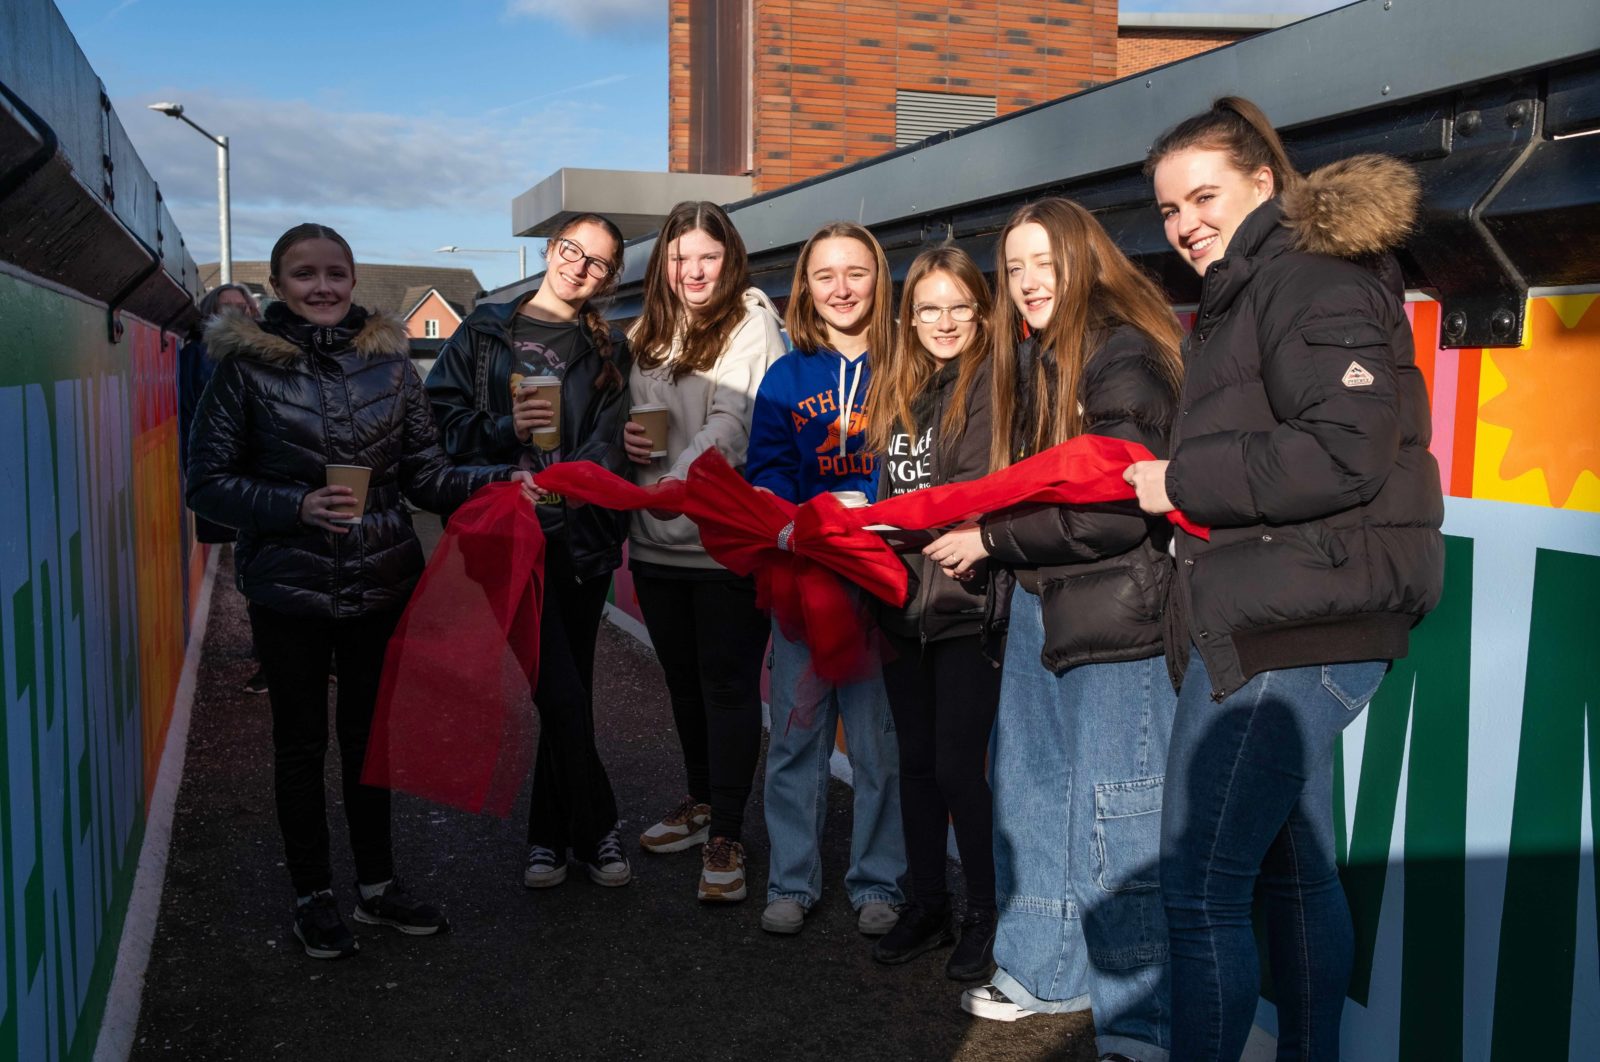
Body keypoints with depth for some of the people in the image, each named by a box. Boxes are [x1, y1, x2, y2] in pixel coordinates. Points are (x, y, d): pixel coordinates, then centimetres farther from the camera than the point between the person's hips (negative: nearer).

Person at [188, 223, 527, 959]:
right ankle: (312, 894, 28)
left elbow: (425, 474, 3)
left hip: (382, 585, 3)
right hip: (289, 589, -2)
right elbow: (208, 484, -5)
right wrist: (296, 506, -20)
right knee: (301, 741, 11)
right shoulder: (247, 366, -6)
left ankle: (378, 884, 32)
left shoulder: (387, 360, 2)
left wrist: (497, 483, -14)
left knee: (370, 732, 16)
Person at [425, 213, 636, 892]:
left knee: (566, 693, 7)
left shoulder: (607, 352, 14)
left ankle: (551, 837, 21)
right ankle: (598, 829, 9)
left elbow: (609, 445, 1)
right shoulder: (484, 332, 9)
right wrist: (506, 430, -16)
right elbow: (443, 418, 2)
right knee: (561, 694, -8)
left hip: (581, 537, 3)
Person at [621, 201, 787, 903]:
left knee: (728, 684, 0)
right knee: (682, 679, 18)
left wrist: (678, 480, -31)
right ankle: (702, 800, 35)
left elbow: (733, 423, -18)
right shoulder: (647, 333, 13)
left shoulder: (751, 323, -6)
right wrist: (626, 439, -2)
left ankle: (726, 836, 8)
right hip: (657, 540, 7)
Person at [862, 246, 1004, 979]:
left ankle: (986, 912, 15)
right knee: (915, 759, 13)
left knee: (958, 765, -3)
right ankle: (927, 904, 26)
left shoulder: (991, 382, -7)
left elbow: (977, 492, -16)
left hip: (965, 600, -6)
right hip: (903, 599, 6)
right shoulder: (897, 389, 14)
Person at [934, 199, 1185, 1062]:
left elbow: (1117, 510, -21)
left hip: (1116, 618, -9)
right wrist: (963, 530, 3)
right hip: (1038, 604, 9)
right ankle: (1047, 968, 33)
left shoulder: (1123, 355, -14)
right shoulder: (1031, 360, 13)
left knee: (1119, 820, -3)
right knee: (1032, 791, 17)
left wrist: (991, 539, -14)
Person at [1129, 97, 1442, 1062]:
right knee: (1296, 868, 19)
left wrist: (1184, 484, -15)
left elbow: (1344, 454, -22)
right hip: (1283, 626, 11)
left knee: (1202, 886, -9)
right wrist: (1183, 487, 7)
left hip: (1286, 632, -11)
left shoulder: (1309, 277, -11)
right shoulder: (1248, 292, 21)